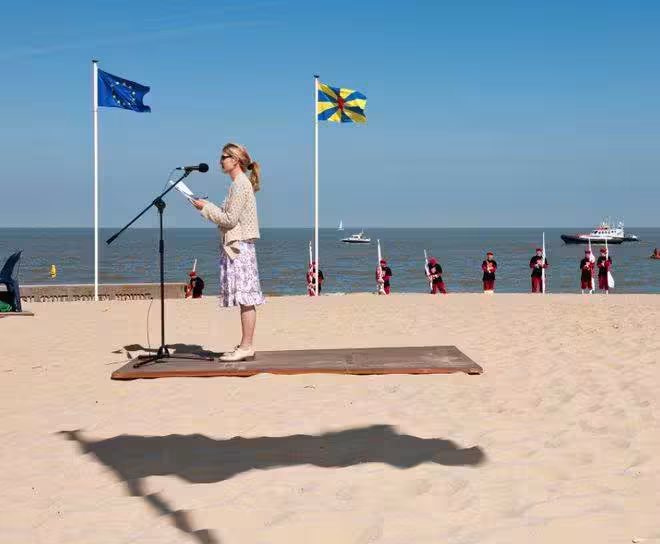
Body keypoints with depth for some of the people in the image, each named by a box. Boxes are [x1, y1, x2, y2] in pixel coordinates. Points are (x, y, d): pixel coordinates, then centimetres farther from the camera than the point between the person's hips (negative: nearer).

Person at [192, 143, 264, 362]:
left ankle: (246, 347, -8)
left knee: (245, 297, -9)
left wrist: (206, 208, -8)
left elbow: (230, 219, -16)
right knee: (245, 299, 9)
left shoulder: (240, 184, -12)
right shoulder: (241, 183, 19)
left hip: (239, 246, -10)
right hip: (237, 246, 10)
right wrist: (209, 207, 14)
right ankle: (246, 346, 12)